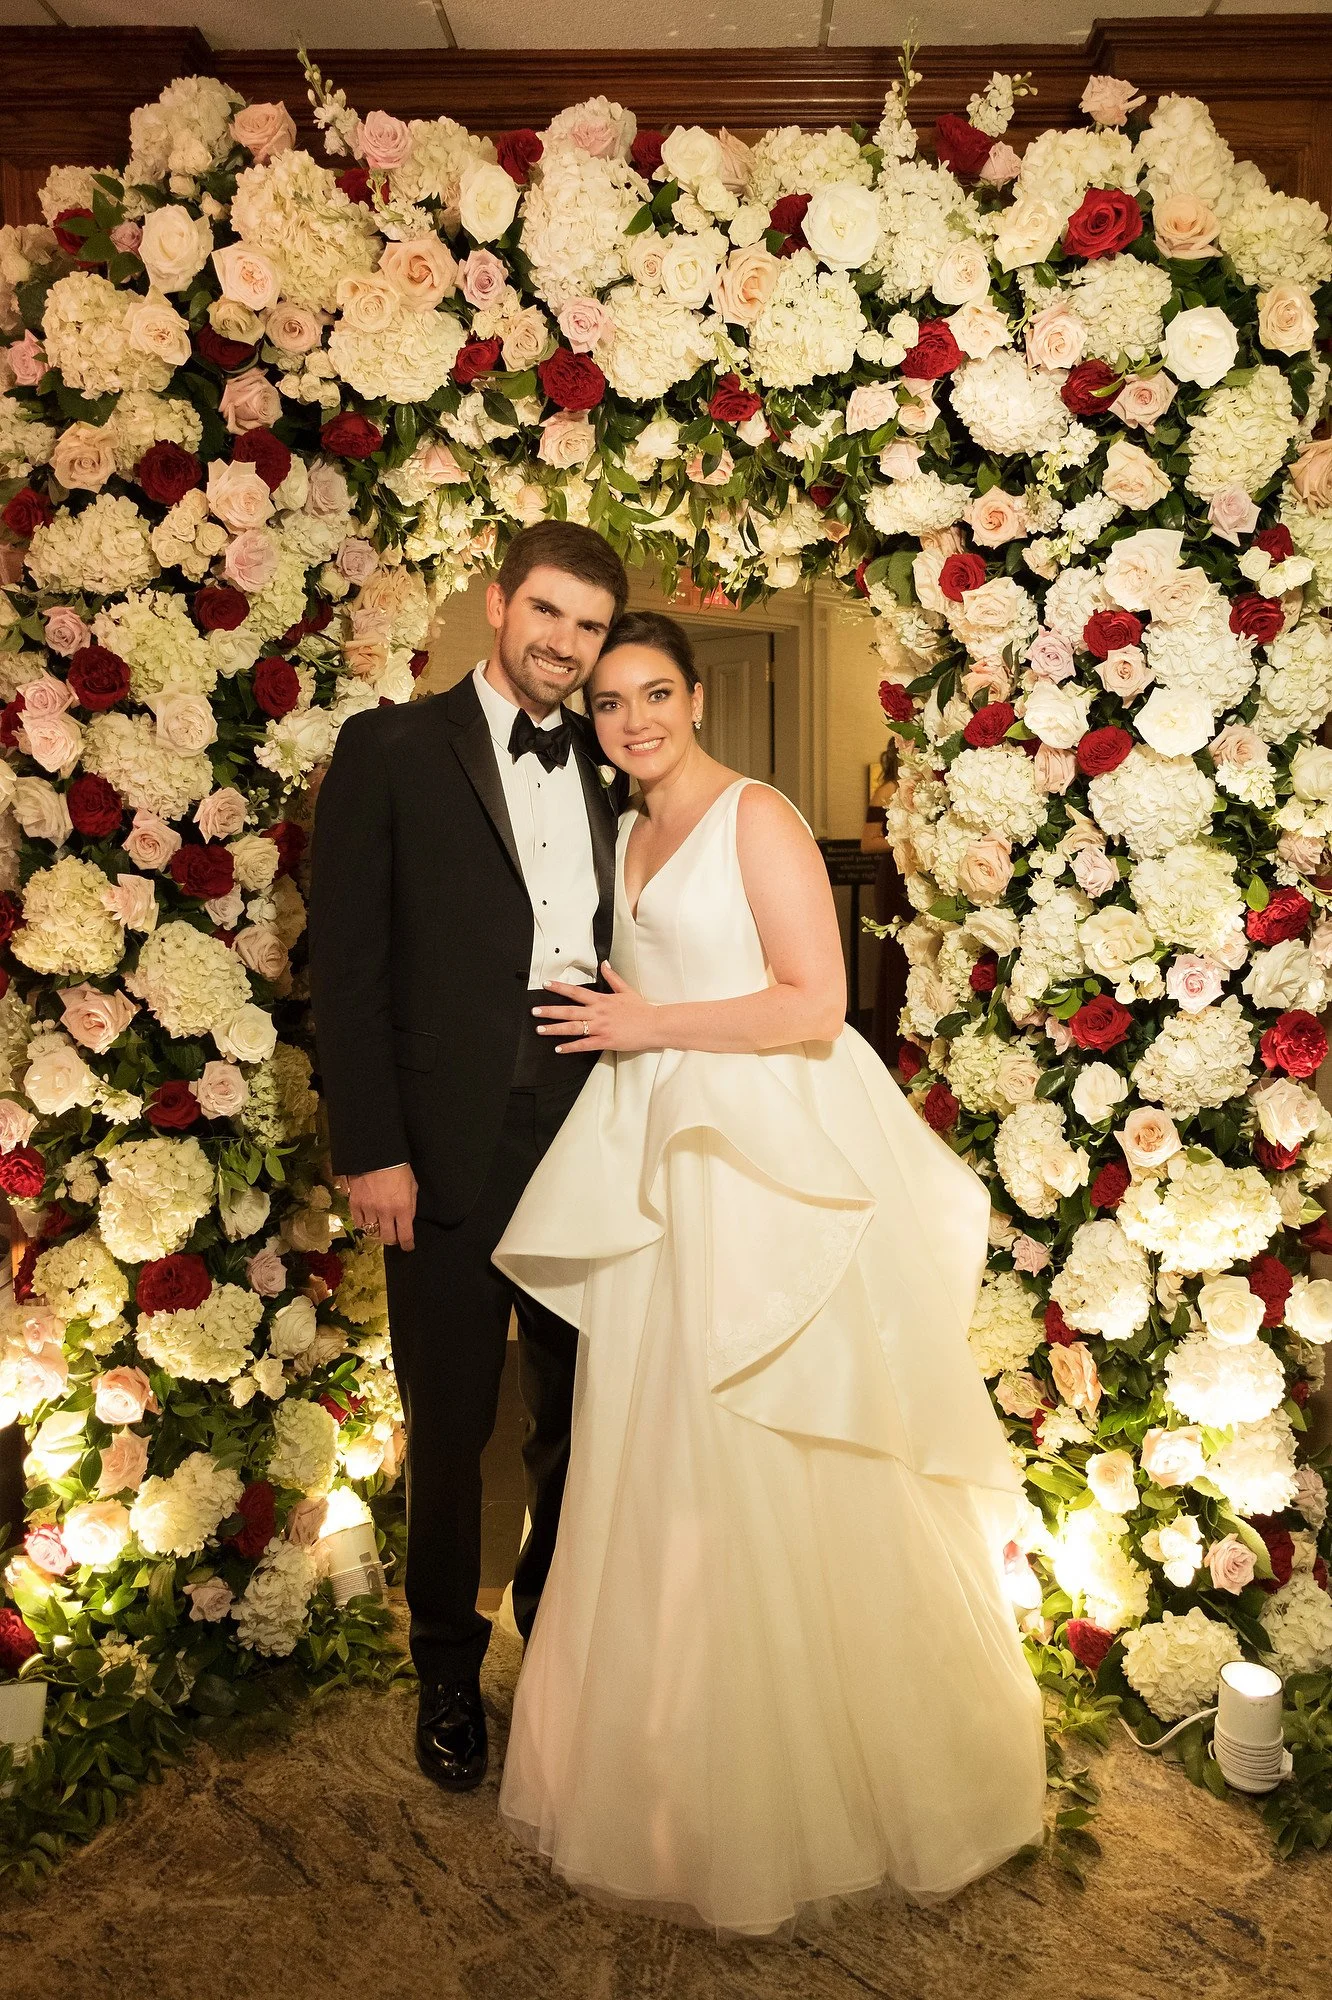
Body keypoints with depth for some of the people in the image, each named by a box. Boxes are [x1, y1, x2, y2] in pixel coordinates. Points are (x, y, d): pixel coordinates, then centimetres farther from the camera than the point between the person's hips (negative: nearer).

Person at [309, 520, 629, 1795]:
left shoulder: (609, 767, 10)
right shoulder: (390, 751, -2)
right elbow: (345, 963, -6)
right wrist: (368, 1151, -11)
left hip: (592, 1136, 4)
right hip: (450, 1145, -3)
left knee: (579, 1411, 16)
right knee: (450, 1424, 11)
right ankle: (447, 1669, 34)